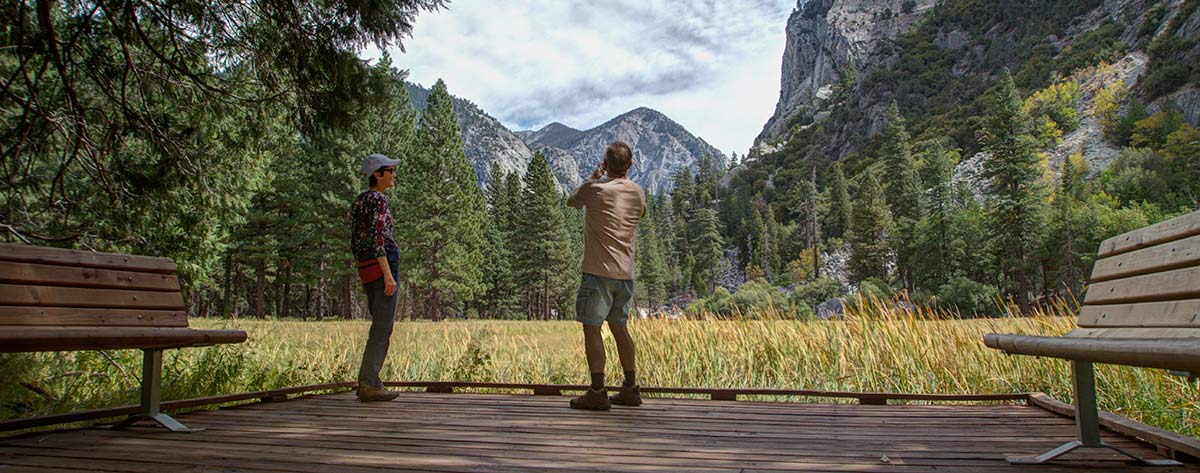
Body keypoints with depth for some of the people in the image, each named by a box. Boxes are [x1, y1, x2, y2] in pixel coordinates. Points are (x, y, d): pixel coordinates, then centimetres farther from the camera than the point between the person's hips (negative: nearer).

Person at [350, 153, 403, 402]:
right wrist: (388, 274, -22)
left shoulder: (359, 201, 19)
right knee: (382, 328, -6)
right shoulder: (378, 199, -9)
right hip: (382, 265, -9)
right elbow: (377, 239, -19)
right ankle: (369, 385, -5)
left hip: (366, 269, 9)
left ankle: (368, 383, 14)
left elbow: (355, 242, 20)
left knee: (382, 327, 14)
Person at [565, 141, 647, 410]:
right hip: (625, 272, 6)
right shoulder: (638, 193, 4)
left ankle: (597, 393, -3)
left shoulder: (594, 189, -10)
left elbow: (571, 201, 10)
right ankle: (630, 390, 21)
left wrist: (592, 178, 23)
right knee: (620, 328, 16)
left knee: (592, 329, -1)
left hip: (598, 271, -6)